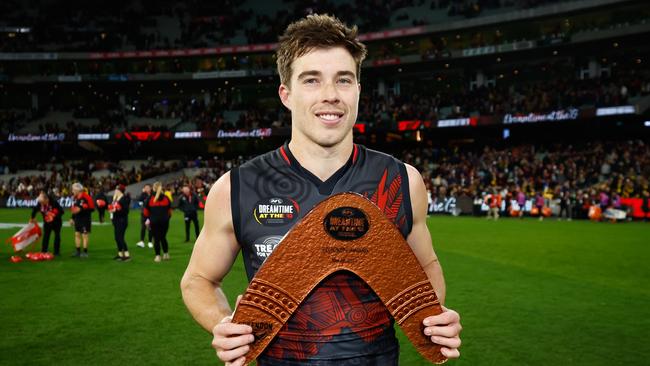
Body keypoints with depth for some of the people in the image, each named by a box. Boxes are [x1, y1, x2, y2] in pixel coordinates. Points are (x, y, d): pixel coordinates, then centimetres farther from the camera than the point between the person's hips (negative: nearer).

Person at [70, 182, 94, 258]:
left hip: (85, 219, -9)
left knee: (84, 235, -5)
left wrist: (81, 209, -23)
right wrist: (72, 218, 22)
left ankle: (85, 252, 0)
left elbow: (91, 208, -19)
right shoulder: (76, 198, 12)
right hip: (77, 219, 9)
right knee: (77, 234, 11)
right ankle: (78, 251, 19)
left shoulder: (86, 197, -16)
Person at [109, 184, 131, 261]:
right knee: (117, 237, 12)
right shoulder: (115, 198, 12)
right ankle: (120, 254, 21)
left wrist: (116, 210, -24)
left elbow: (125, 210, -22)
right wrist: (111, 209, 4)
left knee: (120, 237, -13)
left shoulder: (125, 199, -15)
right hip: (116, 221, 10)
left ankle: (127, 255, -12)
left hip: (122, 221, -10)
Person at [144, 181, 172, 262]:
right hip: (165, 220, 2)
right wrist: (168, 218, 23)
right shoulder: (166, 198, 4)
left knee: (156, 238, 3)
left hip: (154, 220, -2)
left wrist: (147, 219, 17)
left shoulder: (150, 198, -2)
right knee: (163, 237, 16)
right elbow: (170, 210, 10)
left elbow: (146, 211, 3)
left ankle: (158, 256, 2)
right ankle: (166, 254, 15)